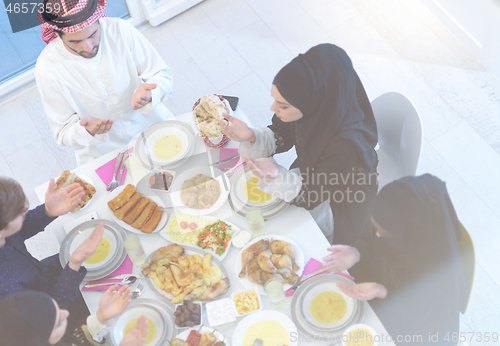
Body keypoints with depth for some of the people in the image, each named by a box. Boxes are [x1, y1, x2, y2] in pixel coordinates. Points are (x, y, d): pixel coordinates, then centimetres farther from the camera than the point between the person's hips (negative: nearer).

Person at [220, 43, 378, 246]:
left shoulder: (347, 145, -42)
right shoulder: (313, 109, -27)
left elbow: (311, 197, -27)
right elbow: (280, 138, -8)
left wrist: (275, 176, -42)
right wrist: (251, 137, -28)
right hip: (309, 176, 6)